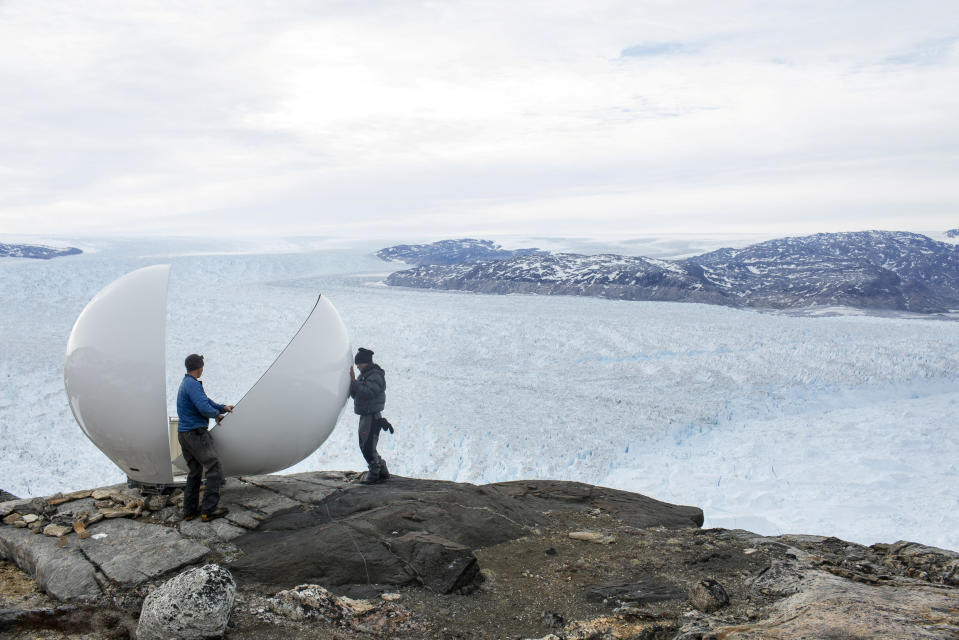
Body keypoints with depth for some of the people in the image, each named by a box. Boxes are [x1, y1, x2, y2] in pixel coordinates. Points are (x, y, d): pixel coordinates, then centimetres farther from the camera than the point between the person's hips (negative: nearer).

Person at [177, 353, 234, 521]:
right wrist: (218, 415, -8)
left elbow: (206, 401, 23)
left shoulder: (186, 383, 17)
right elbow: (204, 408, -25)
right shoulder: (193, 385, -15)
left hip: (183, 434, 10)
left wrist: (223, 407, 23)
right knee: (214, 470, -8)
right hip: (196, 434, -10)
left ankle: (189, 510, 19)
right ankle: (208, 510, -9)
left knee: (194, 472, 17)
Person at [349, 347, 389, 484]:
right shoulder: (364, 375, 15)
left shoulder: (375, 376, -15)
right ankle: (383, 472, 25)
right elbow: (354, 395, 11)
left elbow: (367, 393, -28)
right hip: (364, 416, 10)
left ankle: (374, 473, 4)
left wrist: (354, 380, -23)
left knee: (369, 447, -9)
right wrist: (351, 381, -4)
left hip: (373, 417, -10)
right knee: (364, 446, 15)